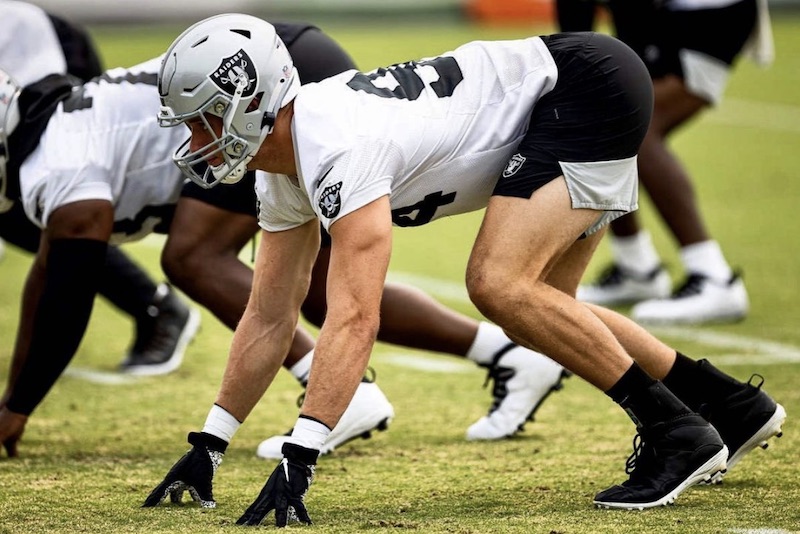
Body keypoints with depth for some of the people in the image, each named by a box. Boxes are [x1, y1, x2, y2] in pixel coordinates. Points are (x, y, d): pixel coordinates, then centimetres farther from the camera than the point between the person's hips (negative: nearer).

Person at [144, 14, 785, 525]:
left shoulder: (338, 150, -28)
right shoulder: (285, 175, 1)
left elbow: (354, 320, -36)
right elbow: (270, 319, 9)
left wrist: (298, 459, -39)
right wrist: (207, 447, 8)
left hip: (586, 88, -10)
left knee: (499, 284, -22)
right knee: (538, 311, 17)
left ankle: (677, 434, -12)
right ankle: (737, 406, 27)